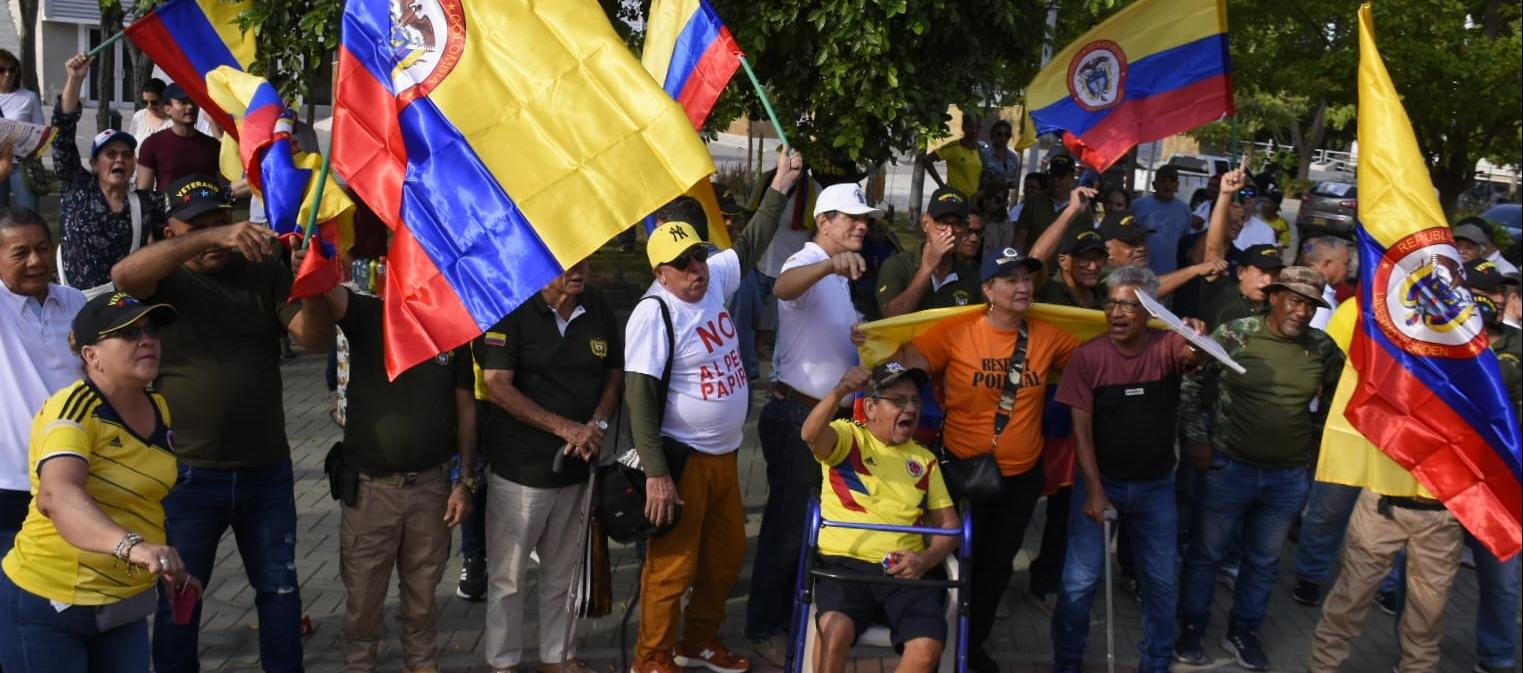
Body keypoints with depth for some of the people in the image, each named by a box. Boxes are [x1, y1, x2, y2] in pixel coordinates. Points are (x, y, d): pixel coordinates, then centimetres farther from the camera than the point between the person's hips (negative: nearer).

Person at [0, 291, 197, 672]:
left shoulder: (159, 409, 3)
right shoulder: (74, 407, -20)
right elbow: (57, 495, -38)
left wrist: (169, 567, 18)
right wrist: (131, 545, -53)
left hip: (125, 604, 6)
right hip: (48, 606, -6)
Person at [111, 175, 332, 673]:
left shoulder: (264, 273, 1)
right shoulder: (165, 280, -5)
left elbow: (316, 339, -8)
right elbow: (124, 274, -28)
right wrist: (211, 239, -41)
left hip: (267, 471, 2)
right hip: (188, 475, -2)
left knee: (279, 588, 15)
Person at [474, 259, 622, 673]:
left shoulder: (601, 312, 5)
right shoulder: (511, 312, -11)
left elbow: (615, 375, 10)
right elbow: (498, 387, -16)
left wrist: (597, 424, -9)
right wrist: (564, 428, -19)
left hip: (579, 465, 5)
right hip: (519, 467, -5)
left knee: (564, 570, 17)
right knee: (508, 574, 7)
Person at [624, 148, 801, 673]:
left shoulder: (715, 278, 2)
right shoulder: (654, 314, -19)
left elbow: (750, 244, 21)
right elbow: (640, 399, -21)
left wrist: (779, 188, 16)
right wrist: (656, 474, -25)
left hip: (724, 454, 8)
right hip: (682, 460, -8)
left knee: (726, 556, 19)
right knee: (672, 566, 1)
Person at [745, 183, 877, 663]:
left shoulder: (840, 276, 16)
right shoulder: (807, 263, -16)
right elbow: (783, 287, -41)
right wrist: (830, 264, -60)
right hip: (798, 416, -10)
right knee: (788, 524, -2)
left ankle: (792, 614, 32)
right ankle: (764, 629, 10)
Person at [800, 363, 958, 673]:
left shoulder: (925, 459, 19)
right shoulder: (847, 437, 7)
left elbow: (949, 523, 16)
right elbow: (810, 434, -16)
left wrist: (926, 559, -5)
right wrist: (839, 393, -35)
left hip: (905, 572, 3)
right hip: (844, 562, -3)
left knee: (928, 647, -23)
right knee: (834, 629, -33)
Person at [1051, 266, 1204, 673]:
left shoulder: (1167, 347, -9)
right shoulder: (1088, 355, -12)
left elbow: (1193, 354, -33)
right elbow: (1081, 427, -12)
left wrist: (1199, 344, -57)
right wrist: (1094, 490, -17)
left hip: (1156, 486, 2)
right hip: (1100, 481, -2)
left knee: (1161, 581, 13)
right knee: (1080, 579, 1)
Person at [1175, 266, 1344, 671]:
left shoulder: (1324, 349, -4)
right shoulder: (1233, 335, -12)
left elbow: (1334, 399, 13)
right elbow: (1189, 382, -3)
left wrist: (1314, 441, 9)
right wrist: (1197, 438, -6)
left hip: (1289, 477, 3)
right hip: (1228, 468, -3)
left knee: (1264, 561, 17)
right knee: (1207, 553, 11)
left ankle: (1243, 632, 35)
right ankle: (1191, 628, 29)